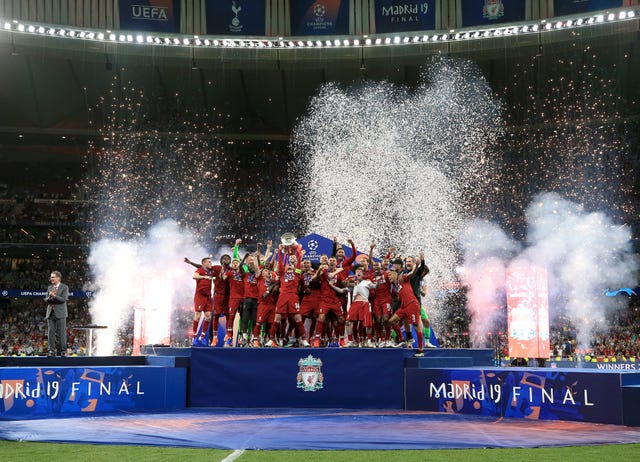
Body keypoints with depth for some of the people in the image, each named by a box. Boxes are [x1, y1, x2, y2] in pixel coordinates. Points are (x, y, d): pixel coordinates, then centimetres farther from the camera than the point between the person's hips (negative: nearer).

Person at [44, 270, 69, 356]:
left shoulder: (64, 287, 0)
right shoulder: (49, 287, 16)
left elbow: (64, 299, -12)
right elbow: (46, 300, 10)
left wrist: (54, 296, -20)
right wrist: (49, 297, -11)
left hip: (60, 313, -5)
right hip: (51, 313, 5)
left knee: (61, 333, -3)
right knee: (51, 332, 1)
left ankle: (62, 351, 2)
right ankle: (51, 351, 4)